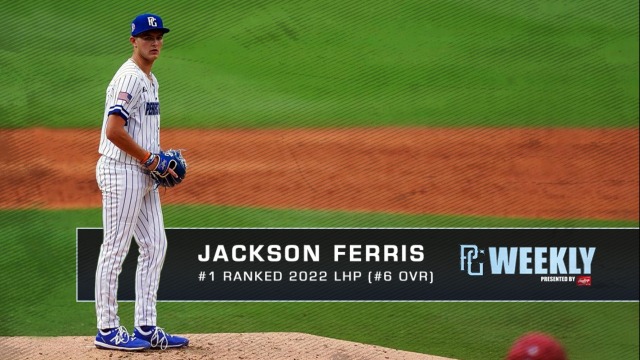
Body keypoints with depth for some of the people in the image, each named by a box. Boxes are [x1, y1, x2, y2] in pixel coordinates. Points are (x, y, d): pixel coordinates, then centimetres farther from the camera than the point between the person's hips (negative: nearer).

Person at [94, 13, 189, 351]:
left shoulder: (150, 80, 17)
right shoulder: (129, 77, -14)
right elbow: (113, 131, -23)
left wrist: (159, 160, 10)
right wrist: (151, 159, -16)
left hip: (144, 173, 10)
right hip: (122, 171, -10)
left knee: (155, 246, 10)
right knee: (115, 249, -5)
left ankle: (146, 327, 14)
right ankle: (107, 330, -1)